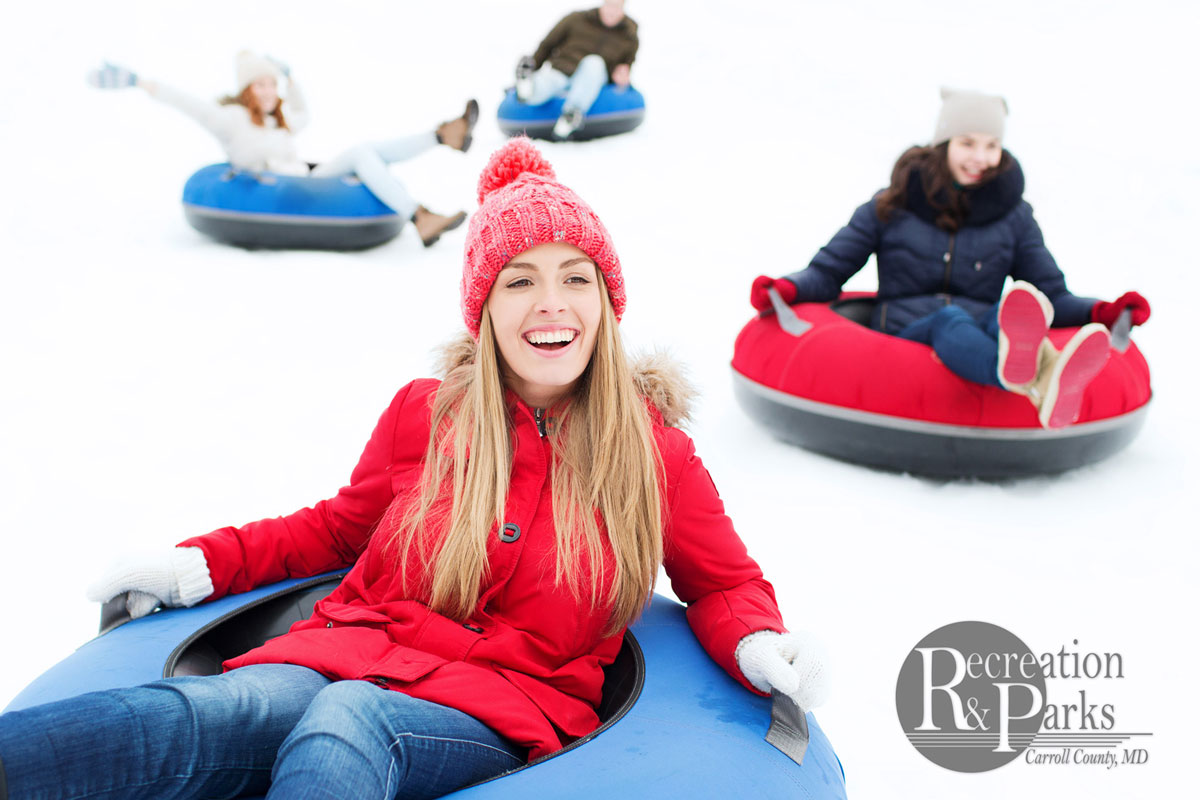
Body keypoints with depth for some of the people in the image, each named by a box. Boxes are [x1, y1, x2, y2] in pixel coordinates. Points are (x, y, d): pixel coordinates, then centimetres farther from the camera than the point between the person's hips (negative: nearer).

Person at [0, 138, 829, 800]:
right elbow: (337, 530, 28)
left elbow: (722, 583, 20)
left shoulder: (656, 454, 7)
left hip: (503, 710, -1)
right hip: (350, 653, 2)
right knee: (213, 714, -34)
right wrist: (200, 564, 18)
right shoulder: (424, 413, 12)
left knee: (349, 718, -38)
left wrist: (760, 649, -3)